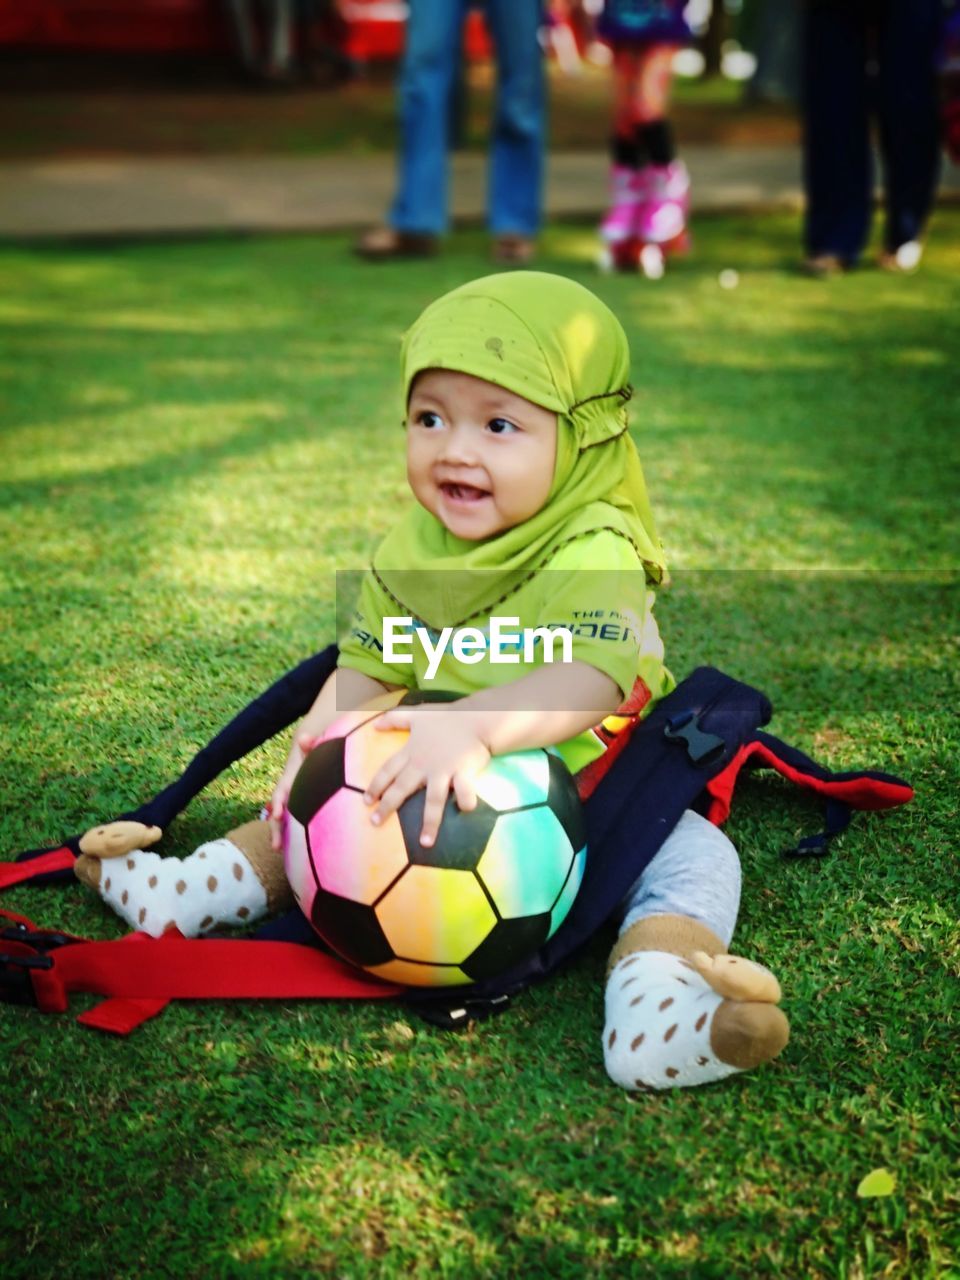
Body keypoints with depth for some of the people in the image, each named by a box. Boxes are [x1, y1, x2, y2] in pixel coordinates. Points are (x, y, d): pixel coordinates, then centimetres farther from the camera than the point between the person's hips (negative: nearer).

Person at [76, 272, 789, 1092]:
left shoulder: (596, 555, -22)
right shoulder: (411, 552, -1)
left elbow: (590, 681, -39)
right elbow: (366, 668, 4)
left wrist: (475, 727, -54)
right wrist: (315, 744, -14)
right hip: (439, 799, 6)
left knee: (694, 855, -29)